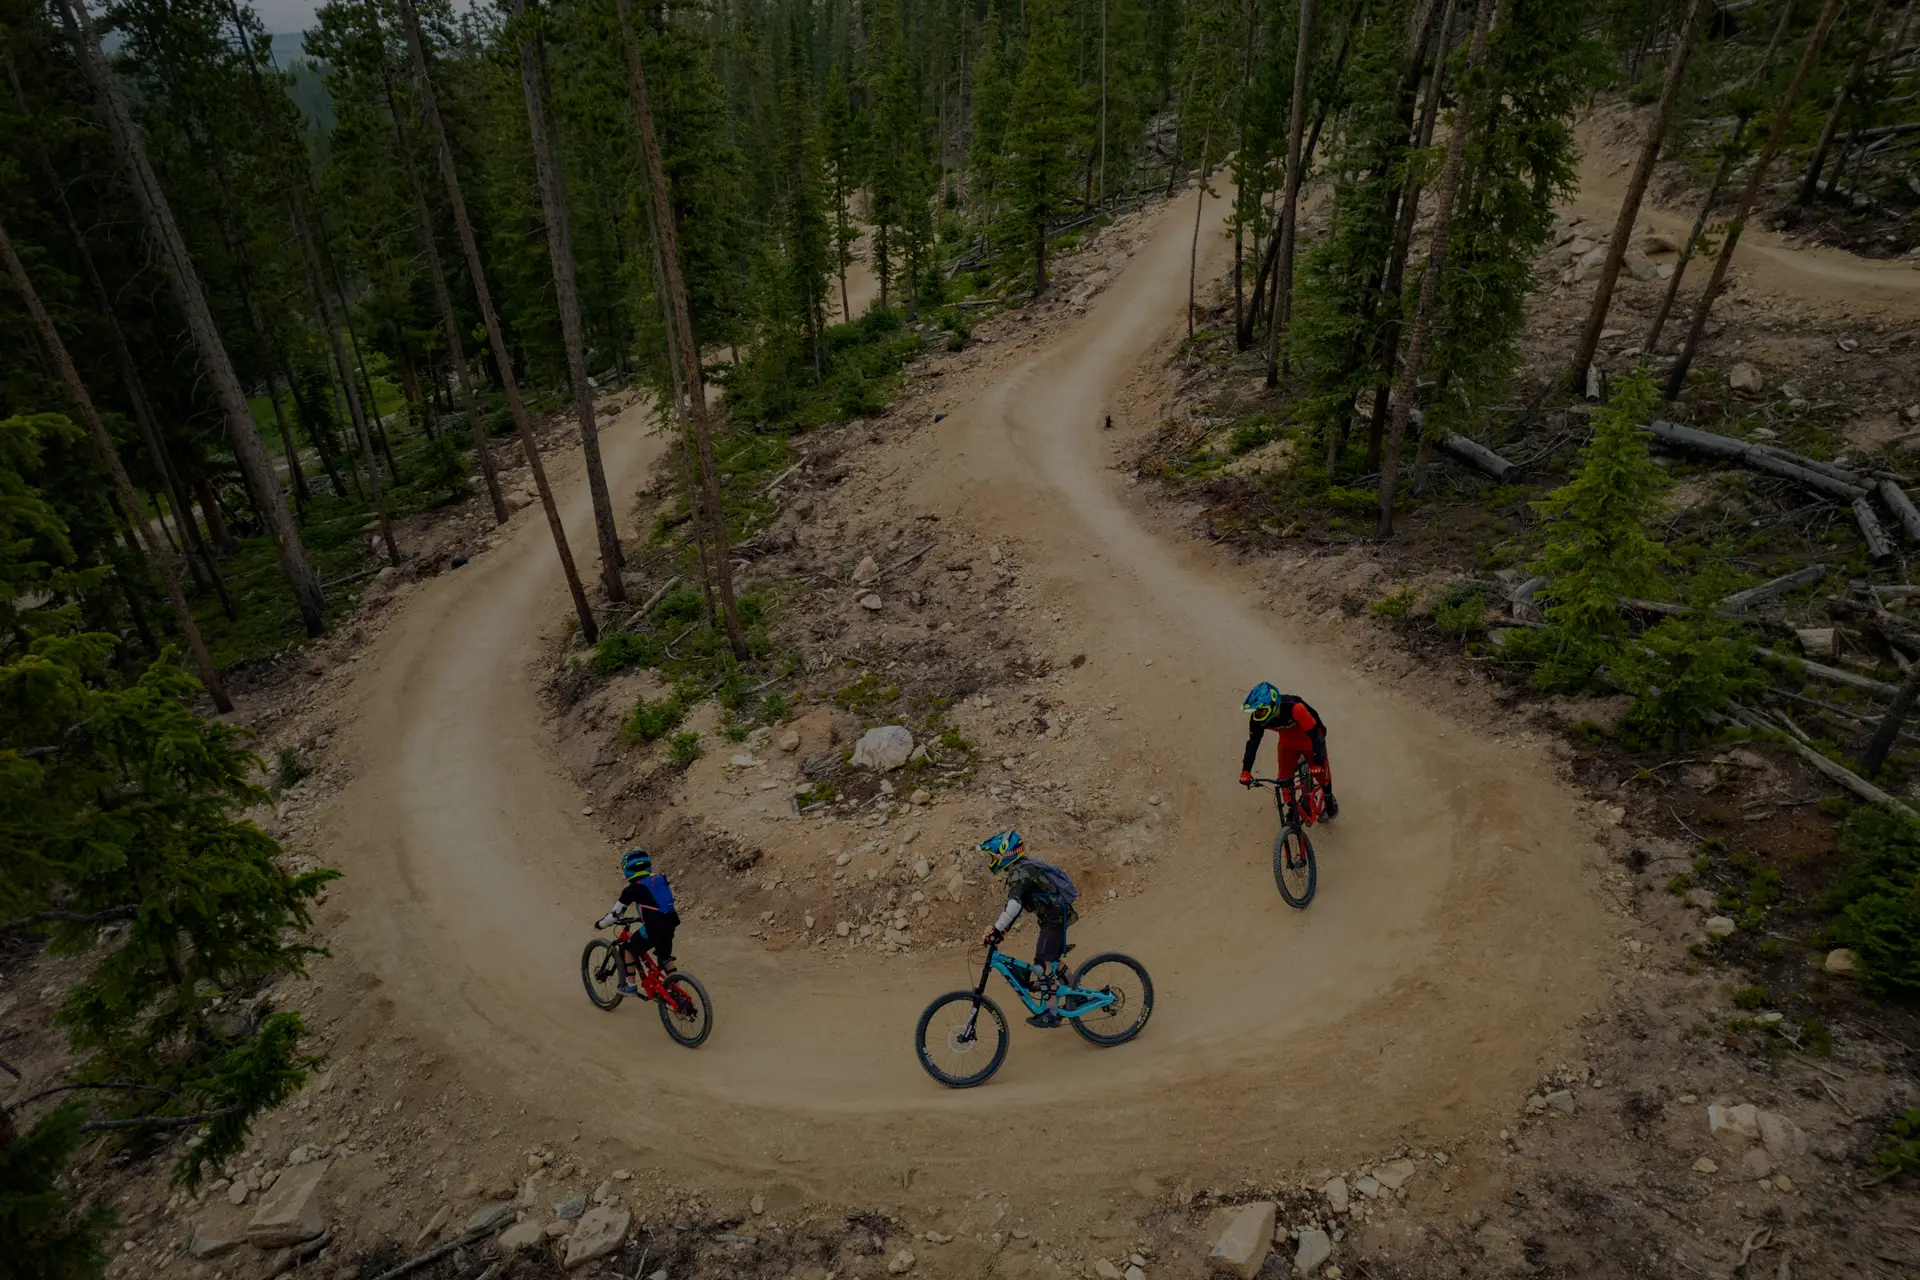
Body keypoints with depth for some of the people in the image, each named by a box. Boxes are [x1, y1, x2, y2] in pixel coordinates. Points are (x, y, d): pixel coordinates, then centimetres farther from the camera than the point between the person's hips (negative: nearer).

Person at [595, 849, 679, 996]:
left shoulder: (633, 889, -4)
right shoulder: (661, 880, 12)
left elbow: (616, 913, 1)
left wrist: (599, 924, 19)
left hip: (653, 929, -6)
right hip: (670, 926, 6)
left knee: (628, 949, 17)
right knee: (665, 956, 28)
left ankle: (630, 986, 20)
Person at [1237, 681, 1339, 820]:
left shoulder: (1295, 708, -43)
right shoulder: (1257, 717, -28)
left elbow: (1316, 735, -39)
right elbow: (1253, 742, -16)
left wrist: (1318, 764, -46)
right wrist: (1246, 770, -21)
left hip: (1310, 740, -3)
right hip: (1288, 743, 4)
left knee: (1322, 773, 7)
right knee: (1284, 779, 1)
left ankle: (1330, 801, 38)